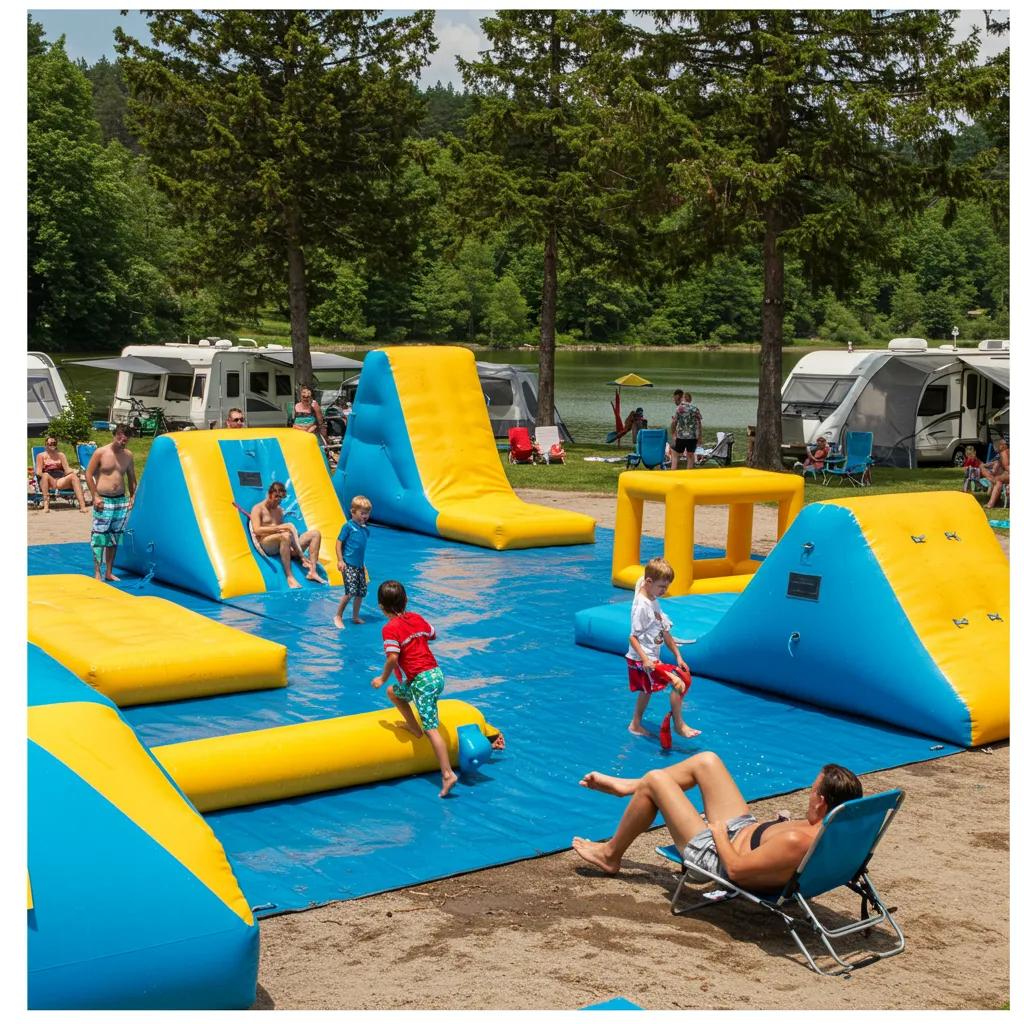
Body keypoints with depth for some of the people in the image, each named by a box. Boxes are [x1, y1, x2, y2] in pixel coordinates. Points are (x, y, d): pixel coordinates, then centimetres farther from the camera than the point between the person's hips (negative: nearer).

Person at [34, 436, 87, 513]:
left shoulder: (61, 455, 23)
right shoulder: (41, 456, 14)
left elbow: (67, 469, 12)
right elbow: (38, 472, 3)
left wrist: (73, 471, -11)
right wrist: (43, 475, -21)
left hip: (61, 481, 2)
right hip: (48, 483, -2)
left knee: (73, 476, -28)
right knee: (45, 475, -37)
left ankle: (82, 505, -42)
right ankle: (46, 504, -46)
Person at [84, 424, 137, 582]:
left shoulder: (129, 456, 7)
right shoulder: (100, 453, -6)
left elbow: (131, 477, 18)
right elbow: (88, 474, -4)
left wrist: (132, 496, 9)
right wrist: (95, 496, -10)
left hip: (121, 500, 4)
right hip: (103, 501, -4)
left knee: (114, 537, 9)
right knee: (99, 536, -6)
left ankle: (109, 572, 17)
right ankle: (97, 573, -1)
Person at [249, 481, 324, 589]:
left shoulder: (279, 510, 26)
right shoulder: (258, 508, 5)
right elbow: (256, 530, -11)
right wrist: (278, 528, -18)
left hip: (284, 544, 7)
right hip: (267, 545, -7)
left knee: (315, 533, -6)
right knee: (285, 535, -41)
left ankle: (312, 571, -22)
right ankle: (289, 577, -39)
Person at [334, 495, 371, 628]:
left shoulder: (365, 529, 10)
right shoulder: (348, 526, -8)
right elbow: (339, 543, -7)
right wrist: (340, 560, -13)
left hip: (359, 566, 7)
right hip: (348, 565, -7)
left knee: (361, 592, 9)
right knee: (350, 592, -13)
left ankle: (355, 617, 24)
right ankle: (338, 616, 2)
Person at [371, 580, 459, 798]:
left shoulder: (390, 629, -14)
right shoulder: (416, 618, 9)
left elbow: (392, 658, -23)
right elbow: (432, 634, 25)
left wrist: (382, 678, -7)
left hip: (422, 681, -8)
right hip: (436, 673, 8)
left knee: (431, 728, -1)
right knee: (394, 691, 27)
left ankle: (447, 774, -5)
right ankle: (413, 727, 35)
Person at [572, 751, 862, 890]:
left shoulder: (797, 842, -43)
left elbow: (736, 870, -31)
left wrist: (718, 831, -17)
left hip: (718, 855, -8)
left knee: (655, 780, 3)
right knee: (706, 760, 16)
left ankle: (610, 855, 28)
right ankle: (627, 786, 39)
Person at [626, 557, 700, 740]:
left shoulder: (654, 603, 9)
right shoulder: (641, 606, -20)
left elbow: (665, 632, 13)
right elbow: (633, 637, -21)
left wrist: (678, 656, 11)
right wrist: (644, 659, -32)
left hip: (652, 658, 10)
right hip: (642, 660, -10)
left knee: (647, 690, 25)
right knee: (678, 683, -17)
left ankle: (636, 725, 41)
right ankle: (679, 725, -7)